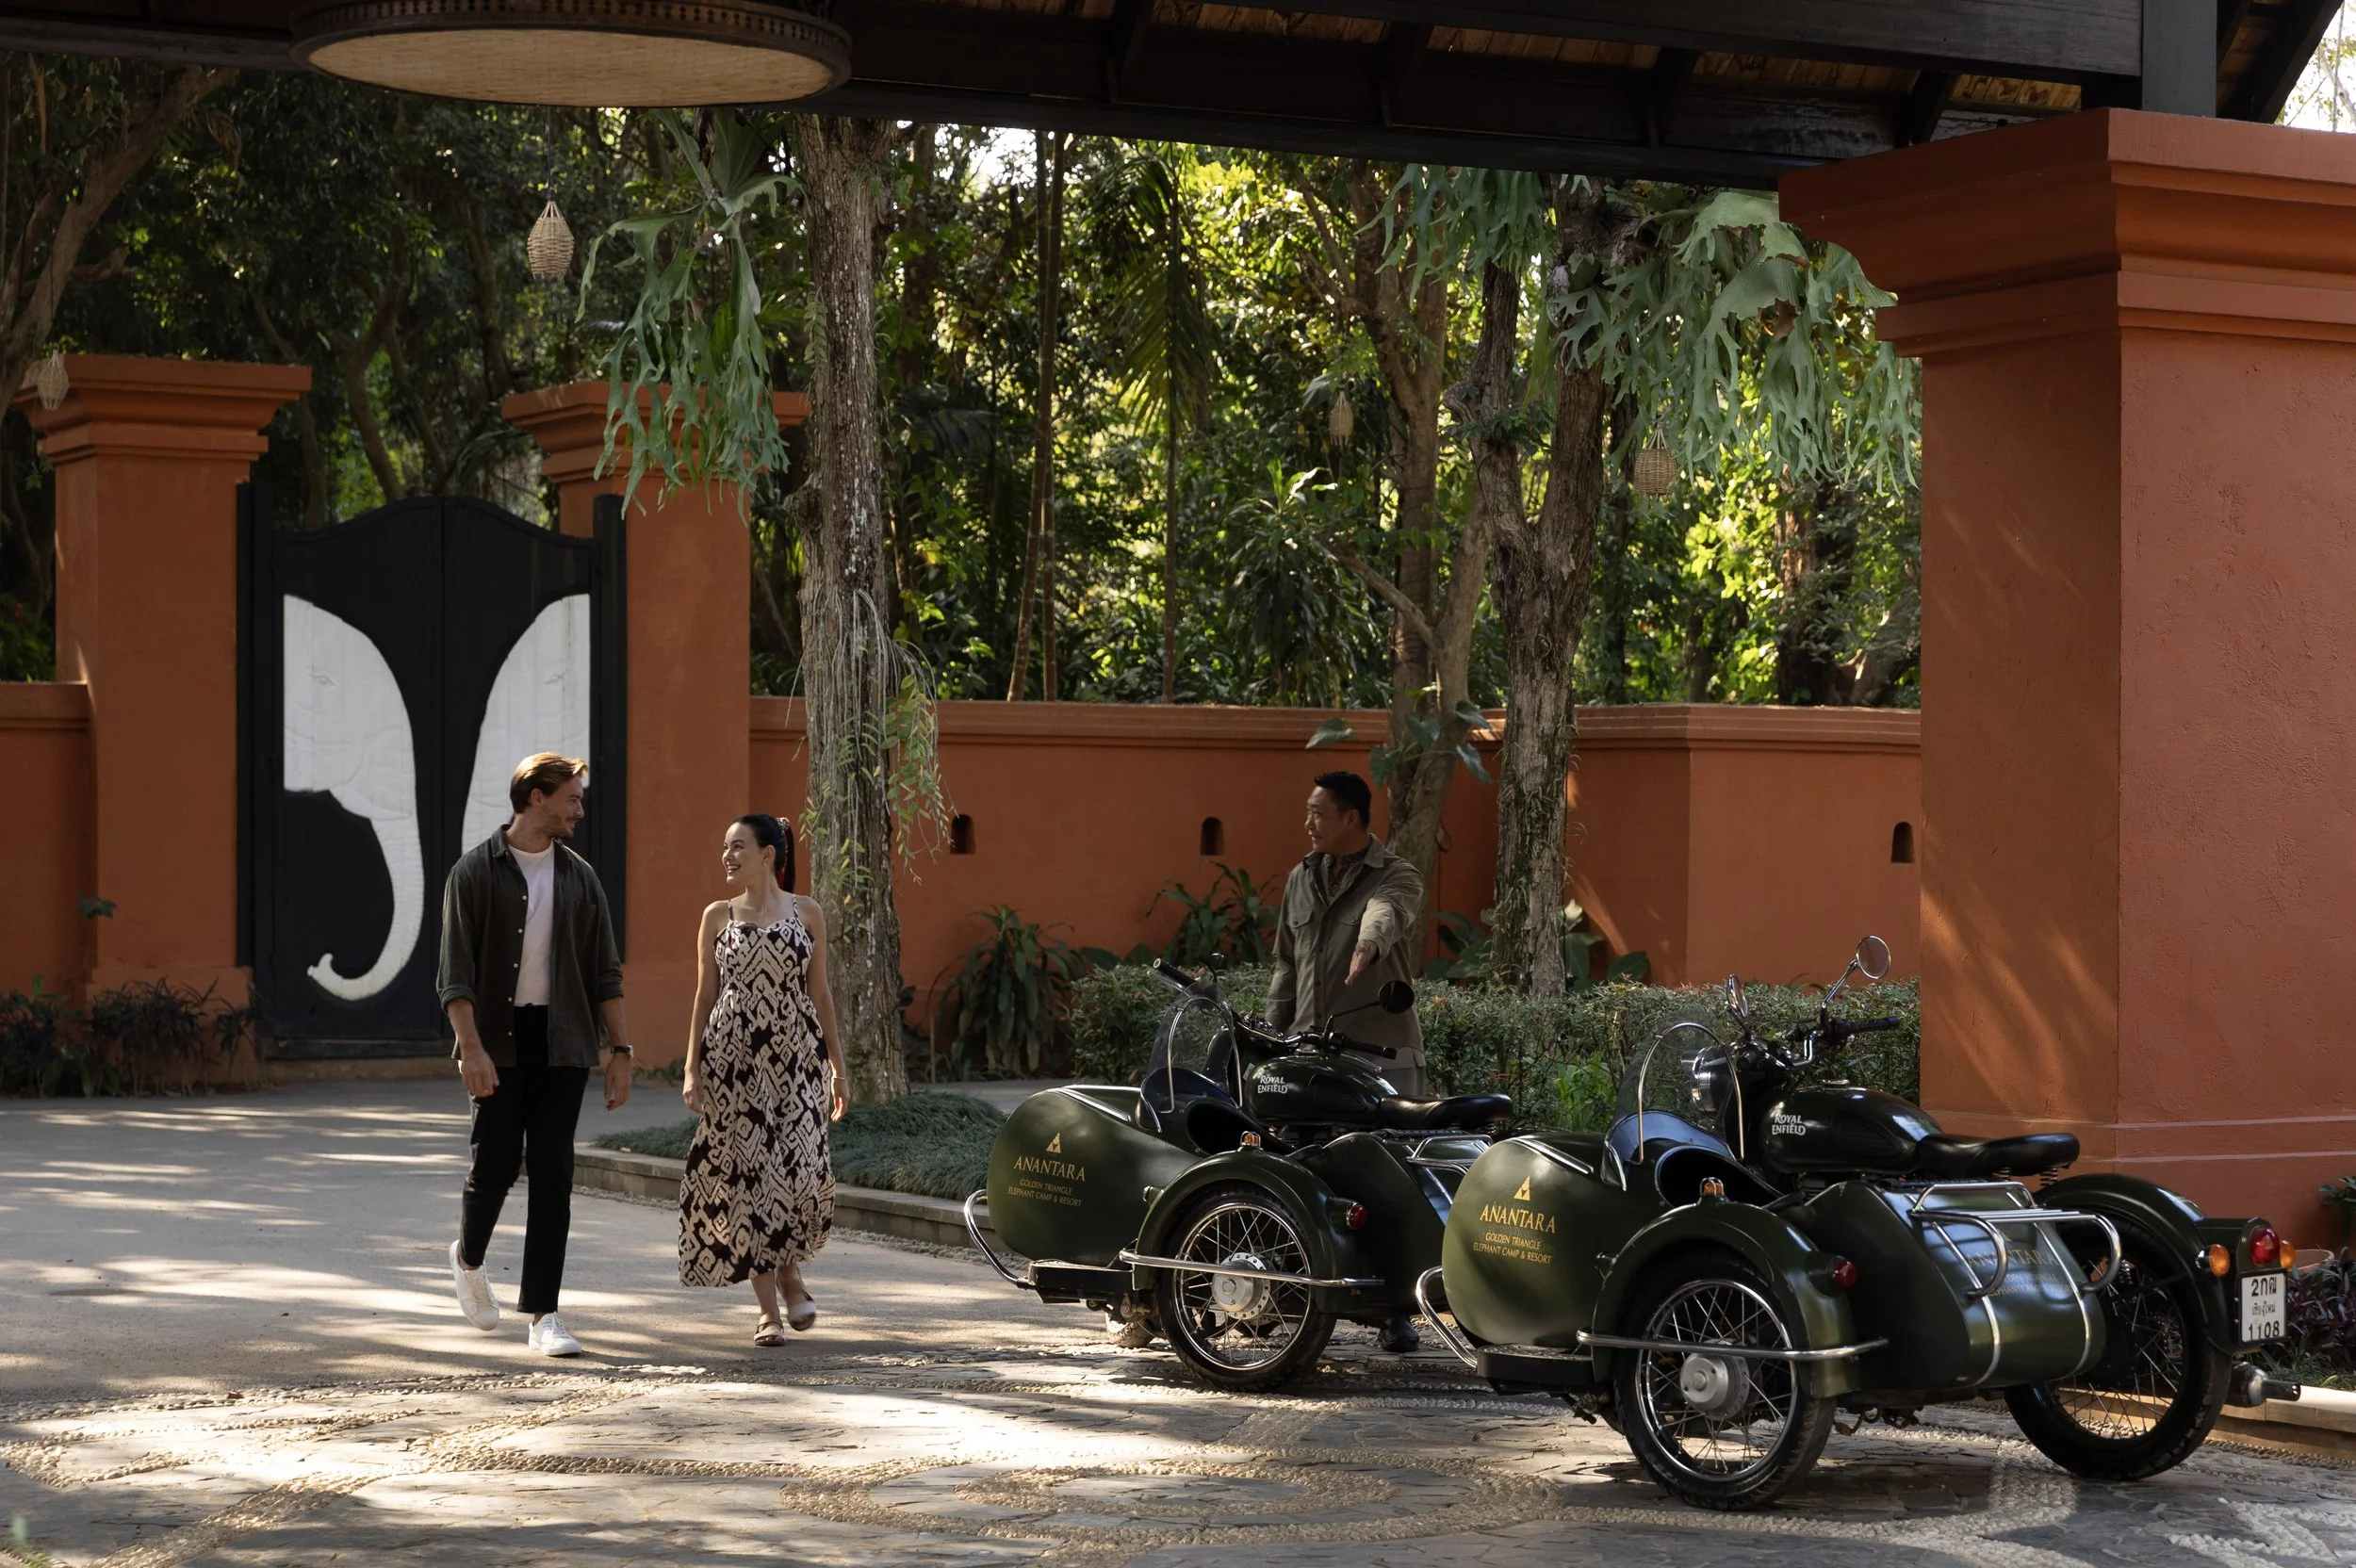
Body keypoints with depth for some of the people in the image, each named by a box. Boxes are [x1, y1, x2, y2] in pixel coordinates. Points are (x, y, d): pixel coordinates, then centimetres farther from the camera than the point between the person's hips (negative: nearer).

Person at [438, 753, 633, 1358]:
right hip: (499, 1039, -3)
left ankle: (542, 1313, -1)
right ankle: (468, 1258, 31)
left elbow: (605, 972, 12)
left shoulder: (579, 877, 11)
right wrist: (471, 1047, -18)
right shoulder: (476, 871, -2)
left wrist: (620, 1048, 5)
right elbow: (455, 973, -8)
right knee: (495, 1164, -2)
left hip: (562, 1040, 3)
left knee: (553, 1173, -3)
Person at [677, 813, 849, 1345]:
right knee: (746, 1173, -3)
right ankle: (767, 1310, 4)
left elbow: (819, 993, 9)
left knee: (804, 1168, -12)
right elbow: (705, 996, 8)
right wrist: (691, 1070, 1)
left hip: (795, 1059, 0)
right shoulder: (717, 917, 6)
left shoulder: (806, 913, 6)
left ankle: (790, 1274, 17)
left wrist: (838, 1067, 6)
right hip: (732, 1059, 0)